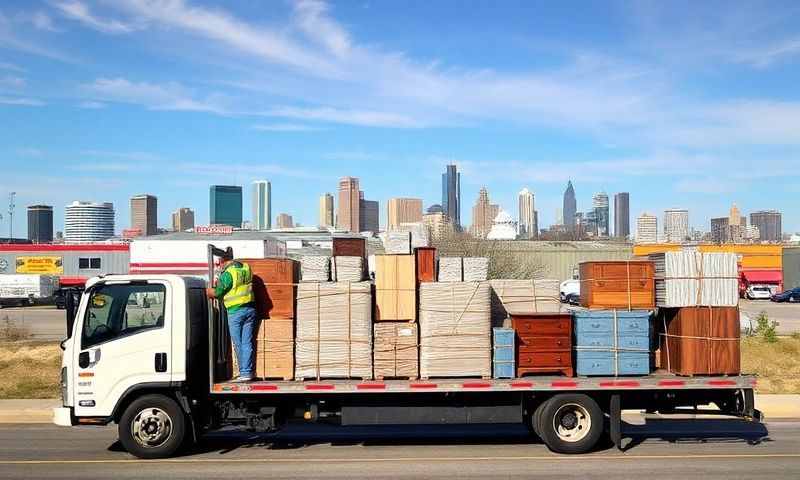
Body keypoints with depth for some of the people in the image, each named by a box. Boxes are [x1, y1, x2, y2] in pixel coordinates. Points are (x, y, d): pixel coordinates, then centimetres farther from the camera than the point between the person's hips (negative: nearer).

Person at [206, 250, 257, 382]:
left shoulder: (227, 273, -15)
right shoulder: (246, 267, 5)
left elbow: (217, 293, -8)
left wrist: (206, 291, 11)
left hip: (235, 311, -6)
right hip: (250, 309, 6)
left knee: (238, 344, 5)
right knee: (247, 343, 7)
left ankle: (244, 373, 9)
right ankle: (247, 372, 8)